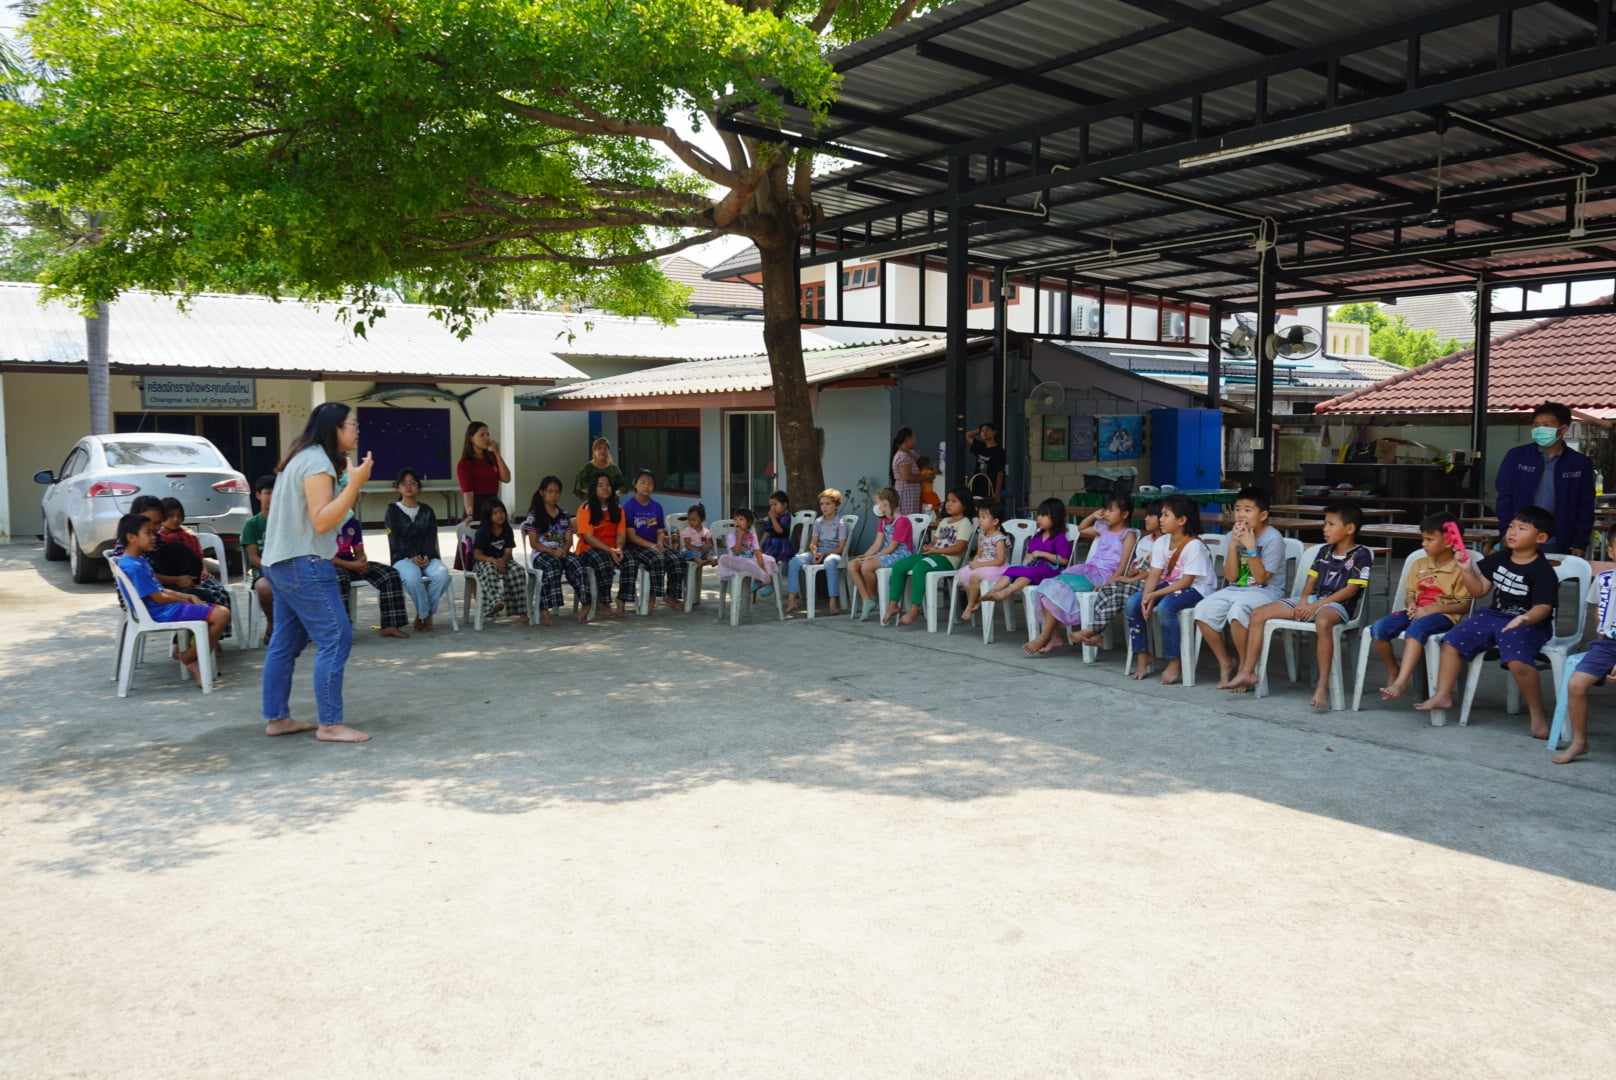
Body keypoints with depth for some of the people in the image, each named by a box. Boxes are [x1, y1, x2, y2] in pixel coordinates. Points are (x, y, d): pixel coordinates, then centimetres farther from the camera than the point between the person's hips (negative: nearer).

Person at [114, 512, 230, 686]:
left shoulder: (139, 560, 15)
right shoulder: (134, 567, -18)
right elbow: (158, 598, -16)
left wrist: (188, 597, 7)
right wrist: (184, 599, 0)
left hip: (165, 608, 11)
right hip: (162, 613, -11)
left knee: (220, 611, 10)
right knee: (222, 615, -19)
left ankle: (191, 657, 6)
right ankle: (189, 659, -3)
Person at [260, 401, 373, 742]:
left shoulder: (302, 457, 17)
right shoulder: (318, 462, -14)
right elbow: (321, 521, -21)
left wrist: (349, 492, 15)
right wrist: (355, 483, -24)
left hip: (283, 561, 11)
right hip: (304, 563, -11)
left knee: (286, 642, 14)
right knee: (335, 639, -10)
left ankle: (276, 718, 20)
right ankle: (330, 724, -10)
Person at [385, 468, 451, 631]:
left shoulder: (427, 511, 18)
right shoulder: (393, 510, 9)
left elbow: (431, 538, 6)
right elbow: (395, 540, -1)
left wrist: (426, 557, -14)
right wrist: (412, 557, -17)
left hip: (427, 557, 2)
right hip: (402, 558, -2)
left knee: (442, 573, -32)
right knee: (412, 576, -38)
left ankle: (423, 614, -14)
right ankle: (425, 614, -16)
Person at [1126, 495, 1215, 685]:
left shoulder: (1194, 546, -19)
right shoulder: (1161, 542, 3)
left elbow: (1186, 581, -21)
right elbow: (1154, 574, -1)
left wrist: (1155, 595, -24)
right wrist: (1146, 596, -20)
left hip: (1195, 589, -7)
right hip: (1169, 586, 7)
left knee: (1164, 607, -35)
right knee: (1133, 603, -14)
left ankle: (1174, 662, -20)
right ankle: (1142, 658, -6)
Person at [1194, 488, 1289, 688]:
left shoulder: (1273, 539, -12)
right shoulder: (1231, 537, 3)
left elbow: (1260, 578, -17)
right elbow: (1230, 577, -4)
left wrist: (1250, 547, -22)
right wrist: (1233, 545, -13)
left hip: (1265, 592, -6)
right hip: (1234, 590, 6)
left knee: (1237, 611, -36)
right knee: (1202, 610, -19)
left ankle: (1245, 666, -13)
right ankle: (1226, 662, 0)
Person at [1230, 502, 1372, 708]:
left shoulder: (1362, 554, -3)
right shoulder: (1324, 550, 18)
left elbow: (1351, 589, -11)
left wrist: (1316, 605, -17)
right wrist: (1304, 600, -6)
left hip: (1338, 604, -7)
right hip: (1312, 601, 7)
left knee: (1323, 621, -45)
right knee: (1259, 614, -5)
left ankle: (1322, 686, -41)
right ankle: (1247, 673, -3)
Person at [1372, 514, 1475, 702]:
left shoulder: (1459, 569, -2)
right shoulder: (1419, 564, 17)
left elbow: (1464, 605, -8)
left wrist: (1431, 609, -17)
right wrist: (1411, 605, -5)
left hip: (1443, 615, -6)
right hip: (1416, 613, 6)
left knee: (1416, 627, -40)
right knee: (1378, 627, -22)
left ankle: (1401, 681, -45)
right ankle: (1392, 671, 1)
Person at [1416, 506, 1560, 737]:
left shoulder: (1542, 570, -14)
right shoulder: (1499, 559, 6)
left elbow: (1543, 607, -21)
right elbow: (1480, 590, 10)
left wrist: (1526, 618, -42)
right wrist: (1467, 570, -6)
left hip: (1527, 623, -7)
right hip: (1494, 615, 7)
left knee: (1518, 661, -33)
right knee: (1452, 641, 0)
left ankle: (1538, 716, -15)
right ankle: (1442, 695, 12)